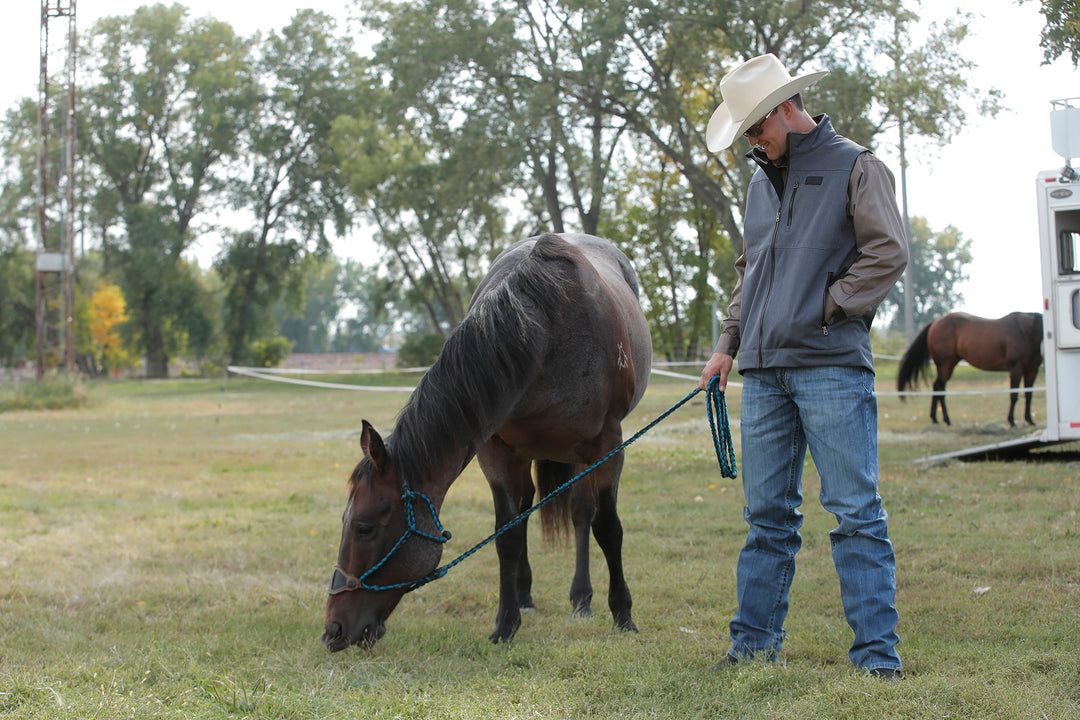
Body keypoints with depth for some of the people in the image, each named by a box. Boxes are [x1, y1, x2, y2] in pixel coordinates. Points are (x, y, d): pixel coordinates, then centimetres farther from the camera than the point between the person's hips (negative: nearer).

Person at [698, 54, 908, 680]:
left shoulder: (856, 168, 0)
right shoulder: (763, 183, 21)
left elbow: (889, 253, -8)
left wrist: (827, 309, -11)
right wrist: (728, 344, 16)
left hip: (831, 365, -6)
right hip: (765, 371, 6)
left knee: (855, 511, -5)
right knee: (767, 514, 9)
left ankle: (877, 651, -2)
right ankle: (755, 643, 14)